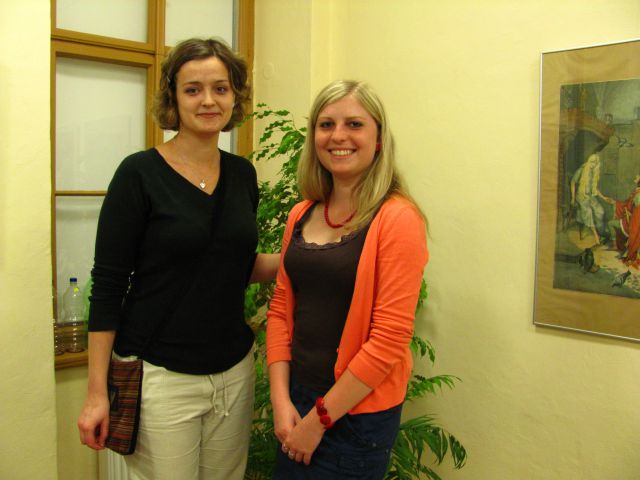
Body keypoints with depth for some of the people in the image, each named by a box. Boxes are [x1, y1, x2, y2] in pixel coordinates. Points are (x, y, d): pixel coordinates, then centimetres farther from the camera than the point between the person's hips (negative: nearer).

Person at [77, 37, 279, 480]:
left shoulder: (242, 173, 4)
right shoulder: (140, 173, -11)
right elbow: (108, 285, -9)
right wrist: (97, 392, -10)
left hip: (234, 372, 5)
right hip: (159, 376, -5)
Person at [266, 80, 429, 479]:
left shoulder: (397, 218, -15)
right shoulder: (302, 215, 3)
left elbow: (390, 338, -18)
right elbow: (281, 308, 6)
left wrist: (319, 419, -12)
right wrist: (282, 400, -3)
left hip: (358, 413, -5)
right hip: (297, 402, 6)